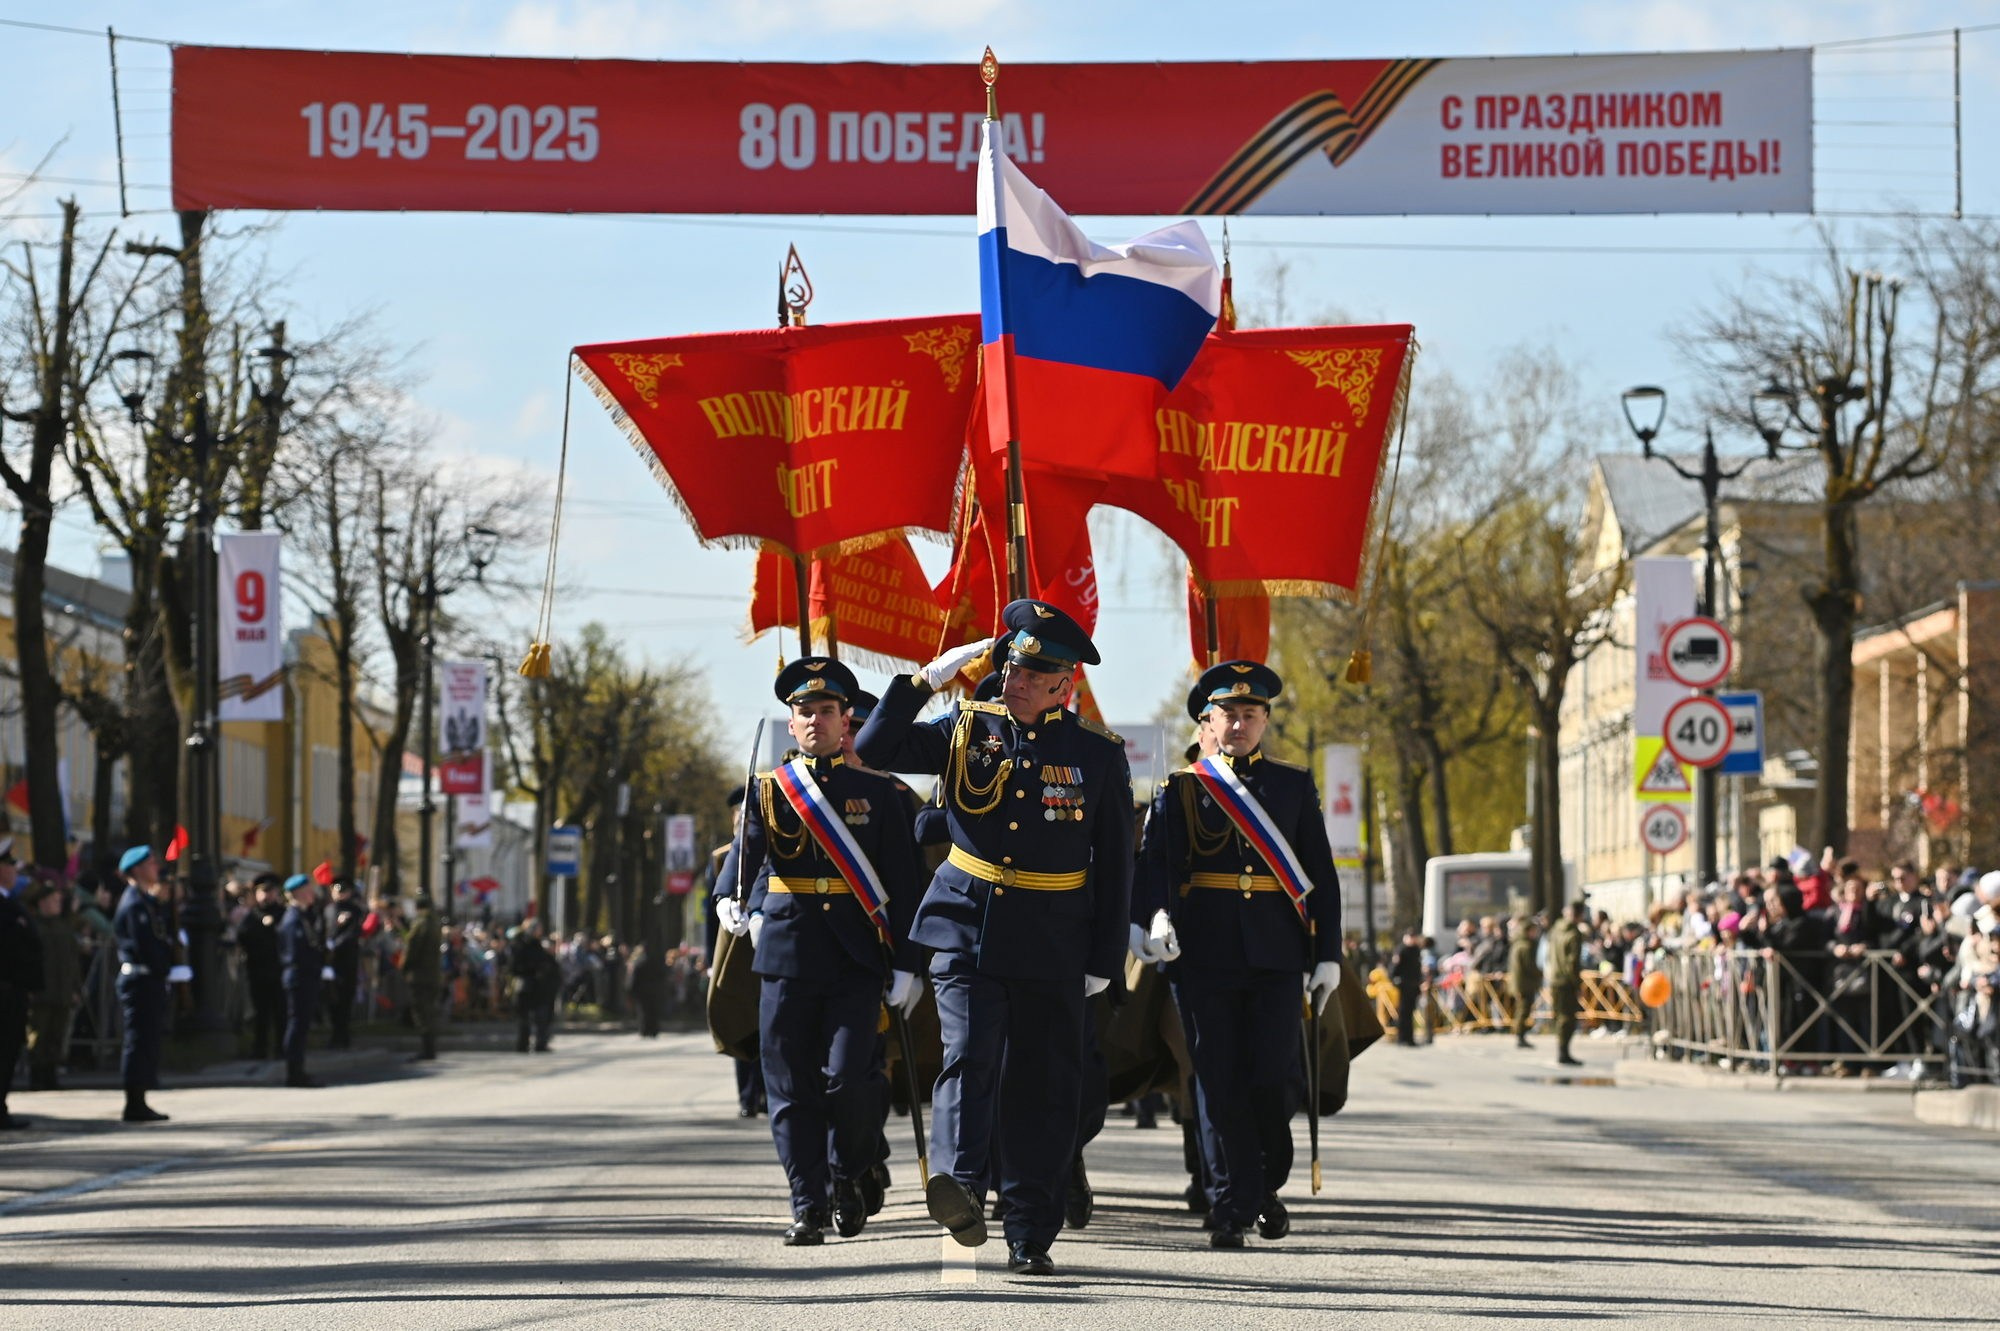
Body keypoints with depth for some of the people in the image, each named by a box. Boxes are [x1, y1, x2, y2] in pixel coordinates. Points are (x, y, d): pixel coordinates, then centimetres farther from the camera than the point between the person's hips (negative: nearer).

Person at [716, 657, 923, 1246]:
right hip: (786, 954, 2)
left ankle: (848, 1177, 13)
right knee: (792, 1089, -1)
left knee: (849, 1078, -11)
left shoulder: (878, 793, 6)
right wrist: (735, 903, -9)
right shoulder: (767, 790, 9)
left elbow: (902, 885, 6)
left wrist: (906, 964, 0)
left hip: (857, 959, -1)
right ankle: (807, 1205, 4)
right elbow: (746, 858, 13)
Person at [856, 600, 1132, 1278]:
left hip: (1051, 947, 0)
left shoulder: (1098, 754, 1)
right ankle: (957, 1183, -37)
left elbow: (1115, 865, 4)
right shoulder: (967, 729, 3)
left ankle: (1030, 1237, 10)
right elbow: (875, 750, -5)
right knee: (970, 1054, -21)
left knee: (1044, 1090, 4)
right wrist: (927, 679, -13)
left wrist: (1105, 960, 1)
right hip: (965, 928, 0)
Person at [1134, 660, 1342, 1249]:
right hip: (1204, 957, -1)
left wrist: (1328, 956, 4)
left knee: (1273, 1078, -5)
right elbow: (1156, 862, -6)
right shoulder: (1180, 789, 7)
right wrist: (1150, 919, -26)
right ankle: (1232, 1205, 4)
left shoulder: (1295, 786, 12)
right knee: (1219, 1083, -2)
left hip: (1275, 957, 1)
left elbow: (1321, 876, 11)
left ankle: (1266, 1186, 18)